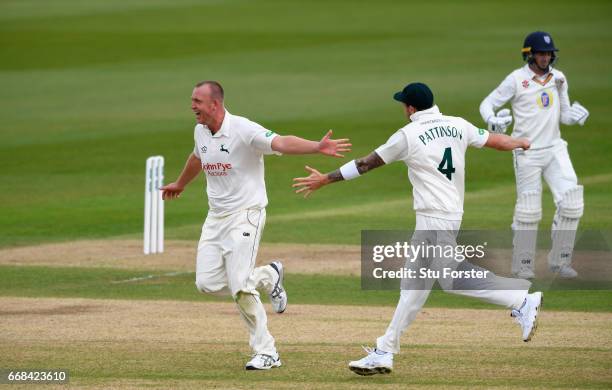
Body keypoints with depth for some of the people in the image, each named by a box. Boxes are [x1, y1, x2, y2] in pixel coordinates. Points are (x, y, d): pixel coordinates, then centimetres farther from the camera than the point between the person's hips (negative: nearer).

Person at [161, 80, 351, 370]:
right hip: (216, 217, 7)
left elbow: (281, 143, -34)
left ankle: (266, 353, -3)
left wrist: (317, 147, -51)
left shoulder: (244, 130, -19)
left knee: (240, 288, -15)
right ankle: (267, 276, 22)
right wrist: (180, 184, 47)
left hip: (245, 216, -7)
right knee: (208, 283, -1)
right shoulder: (201, 132, 5)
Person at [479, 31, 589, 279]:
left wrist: (576, 116, -9)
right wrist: (492, 122, -27)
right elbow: (488, 103, -6)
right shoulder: (516, 80, -8)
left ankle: (560, 260, 5)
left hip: (554, 149, 4)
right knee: (528, 210, -1)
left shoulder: (558, 79, 7)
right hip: (527, 153, -4)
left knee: (571, 202, -7)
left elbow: (564, 115, 15)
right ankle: (523, 266, 13)